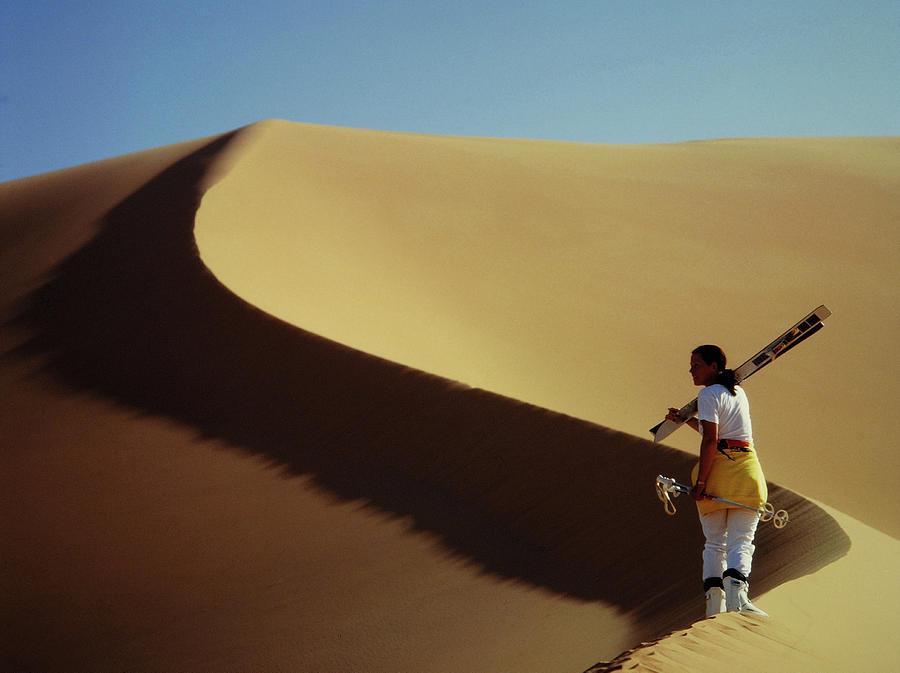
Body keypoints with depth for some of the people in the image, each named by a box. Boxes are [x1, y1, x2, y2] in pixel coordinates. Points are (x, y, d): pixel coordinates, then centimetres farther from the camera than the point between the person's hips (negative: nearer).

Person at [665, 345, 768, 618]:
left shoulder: (708, 395, -4)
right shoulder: (739, 392, 19)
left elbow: (710, 440, -15)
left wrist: (700, 482, -16)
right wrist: (686, 420, 36)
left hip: (716, 471, -4)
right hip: (747, 468, 4)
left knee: (714, 542, 5)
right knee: (741, 541, -2)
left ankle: (714, 603, -2)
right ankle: (737, 594, -24)